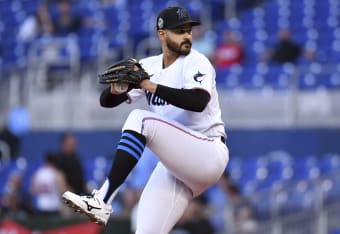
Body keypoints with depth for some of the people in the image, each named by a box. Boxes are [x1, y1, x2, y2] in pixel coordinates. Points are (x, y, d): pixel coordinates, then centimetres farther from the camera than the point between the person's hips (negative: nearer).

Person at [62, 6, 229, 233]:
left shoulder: (195, 62, -6)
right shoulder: (150, 66, 11)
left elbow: (198, 102, -26)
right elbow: (106, 101, 7)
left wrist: (152, 86, -30)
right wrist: (116, 88, -17)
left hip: (208, 156, -7)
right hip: (174, 163, 7)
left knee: (140, 120, -27)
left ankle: (102, 201, -36)